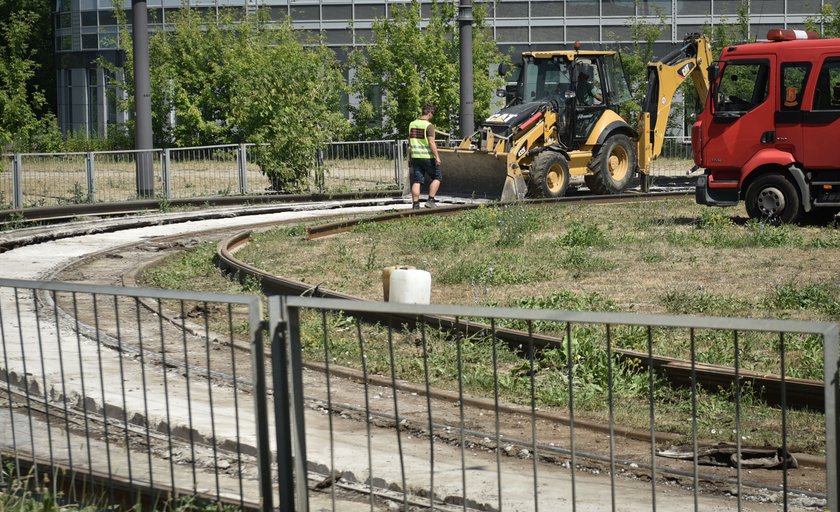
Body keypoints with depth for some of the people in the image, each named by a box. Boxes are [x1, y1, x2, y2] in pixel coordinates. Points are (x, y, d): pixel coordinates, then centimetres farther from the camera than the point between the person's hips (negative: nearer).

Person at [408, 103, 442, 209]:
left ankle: (415, 204, -1)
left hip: (415, 157, 6)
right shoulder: (429, 125, -11)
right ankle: (430, 200, 1)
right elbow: (431, 143, -17)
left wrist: (410, 158, 19)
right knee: (437, 176, 10)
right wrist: (437, 157, -14)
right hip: (427, 157, -6)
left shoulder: (412, 124, 9)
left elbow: (410, 143, 14)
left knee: (416, 181, 5)